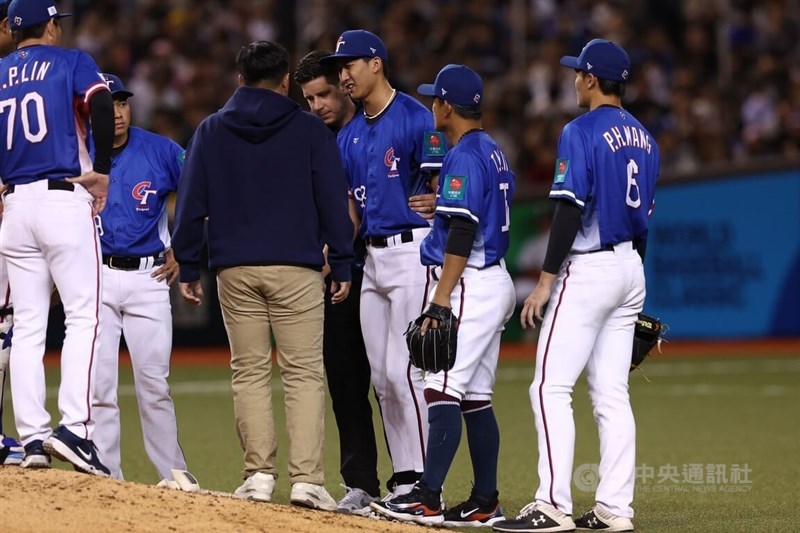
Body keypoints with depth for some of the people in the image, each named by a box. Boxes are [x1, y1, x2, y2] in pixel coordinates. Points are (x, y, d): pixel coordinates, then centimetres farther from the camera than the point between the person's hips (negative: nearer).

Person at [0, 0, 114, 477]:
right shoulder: (71, 62, 3)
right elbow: (100, 103, -16)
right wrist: (101, 171, -9)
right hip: (64, 201, -4)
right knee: (83, 316, -5)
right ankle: (74, 426, -20)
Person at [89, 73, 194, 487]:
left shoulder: (161, 151, 1)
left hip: (148, 278, 0)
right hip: (94, 278, 0)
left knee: (153, 383, 0)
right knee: (97, 383, 0)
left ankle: (174, 475, 8)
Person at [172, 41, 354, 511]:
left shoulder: (211, 130, 8)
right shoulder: (311, 130, 2)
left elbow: (191, 203, 7)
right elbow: (334, 201, 1)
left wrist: (189, 267, 12)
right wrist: (342, 265, 6)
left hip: (235, 270, 2)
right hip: (297, 269, -2)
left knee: (250, 373, 8)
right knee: (304, 375, -2)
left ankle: (260, 474, 2)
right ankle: (307, 478, -10)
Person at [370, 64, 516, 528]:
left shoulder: (464, 156, -14)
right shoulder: (493, 152, 16)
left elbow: (462, 233, -20)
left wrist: (442, 297, -22)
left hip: (471, 283, -10)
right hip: (496, 282, 10)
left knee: (443, 390, -12)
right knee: (476, 397, 10)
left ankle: (428, 498, -16)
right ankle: (485, 503, 10)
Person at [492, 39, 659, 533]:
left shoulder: (582, 132, -12)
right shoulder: (643, 138, 12)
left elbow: (571, 211, -18)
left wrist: (545, 282, -16)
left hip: (588, 270, -8)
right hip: (630, 268, 8)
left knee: (551, 389, -8)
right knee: (612, 395, 8)